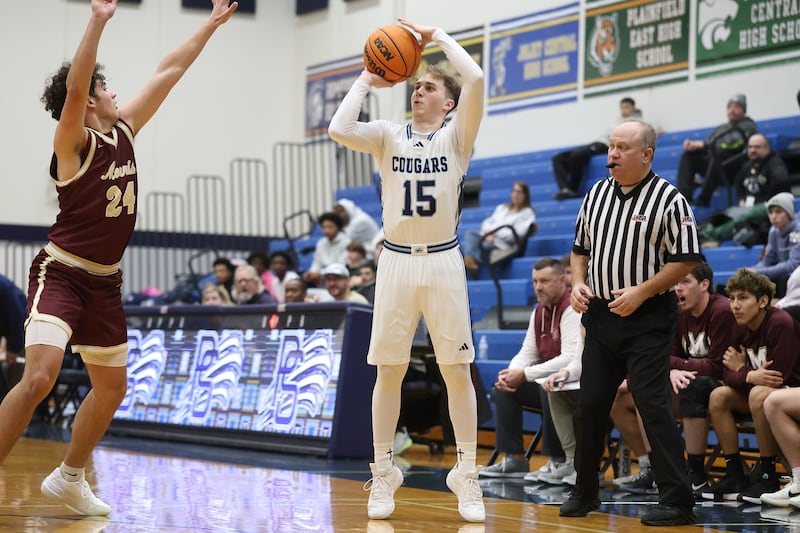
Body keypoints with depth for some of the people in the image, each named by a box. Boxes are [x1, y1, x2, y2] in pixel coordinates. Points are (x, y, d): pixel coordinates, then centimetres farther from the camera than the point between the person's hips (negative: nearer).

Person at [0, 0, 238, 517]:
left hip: (104, 281, 8)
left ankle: (68, 479, 32)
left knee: (112, 388, 15)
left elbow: (167, 73, 12)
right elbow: (72, 89, -33)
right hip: (61, 274, -8)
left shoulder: (124, 131, 6)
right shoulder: (75, 142, -13)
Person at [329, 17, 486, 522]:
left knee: (457, 370, 0)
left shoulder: (457, 136, 2)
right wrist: (366, 82, 0)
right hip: (397, 260, 2)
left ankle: (468, 478, 7)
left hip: (443, 261, -2)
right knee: (389, 370, 4)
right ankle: (383, 475, 13)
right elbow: (339, 129, -12)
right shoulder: (389, 136, 7)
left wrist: (439, 37, -3)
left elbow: (475, 78, -15)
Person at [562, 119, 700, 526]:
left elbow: (686, 259, -11)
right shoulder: (596, 194, 10)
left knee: (654, 407, -10)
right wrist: (578, 283, 1)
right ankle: (584, 493, 24)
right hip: (600, 315, 6)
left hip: (647, 319, -6)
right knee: (590, 405, 10)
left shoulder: (669, 200, -9)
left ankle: (677, 501, -4)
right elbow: (580, 248, 19)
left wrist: (641, 292, -19)